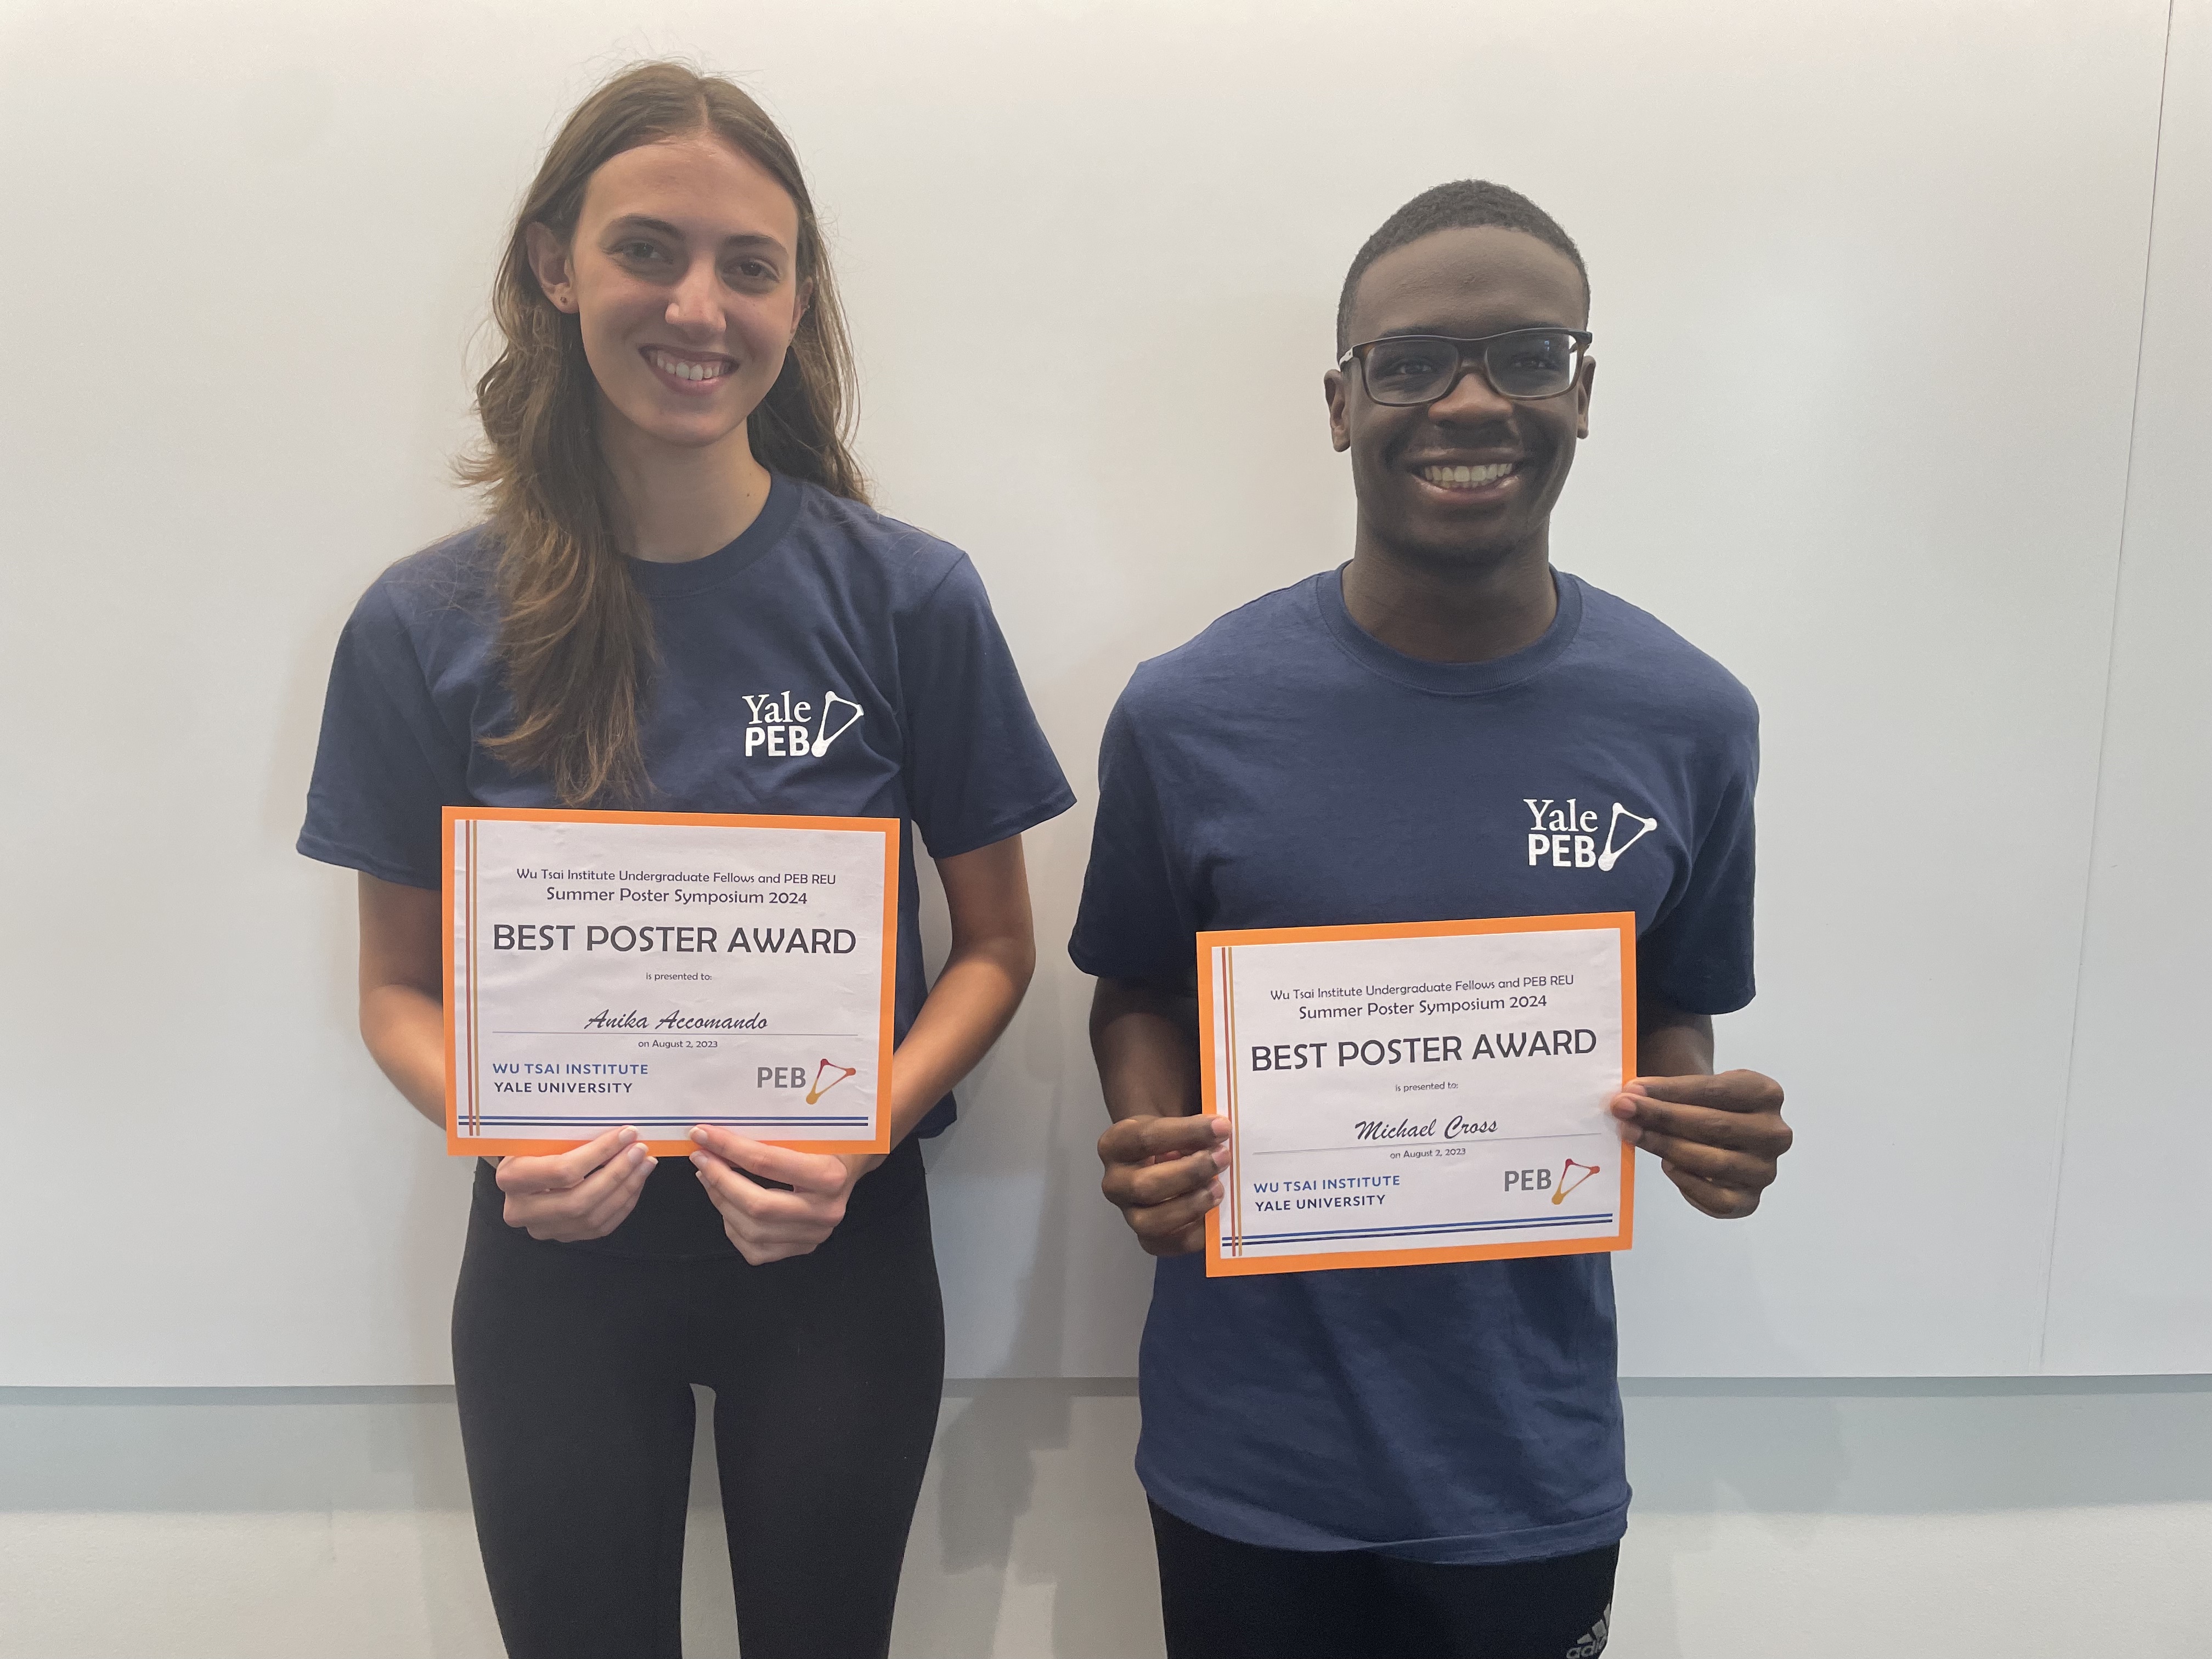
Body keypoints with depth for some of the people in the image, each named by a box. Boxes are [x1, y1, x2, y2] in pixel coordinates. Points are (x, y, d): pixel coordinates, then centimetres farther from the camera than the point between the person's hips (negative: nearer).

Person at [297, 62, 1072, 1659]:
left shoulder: (908, 597, -10)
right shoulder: (430, 627, -8)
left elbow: (995, 946, -3)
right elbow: (401, 987, 1)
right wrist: (500, 1134, -18)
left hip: (837, 1245, 0)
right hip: (559, 1249, 1)